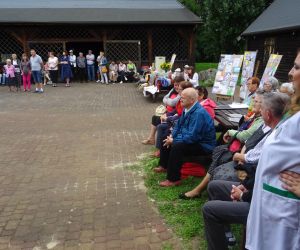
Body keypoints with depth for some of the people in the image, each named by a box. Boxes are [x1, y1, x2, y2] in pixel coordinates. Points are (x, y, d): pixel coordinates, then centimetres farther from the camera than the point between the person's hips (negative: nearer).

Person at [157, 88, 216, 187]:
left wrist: (173, 140, -21)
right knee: (166, 140, 13)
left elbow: (192, 136, -32)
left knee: (176, 147, -30)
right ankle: (164, 165, 26)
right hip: (191, 139, 10)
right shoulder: (187, 108, 0)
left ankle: (173, 179, -19)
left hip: (203, 145, -10)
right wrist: (171, 136, -4)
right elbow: (179, 124, 14)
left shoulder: (199, 113, -28)